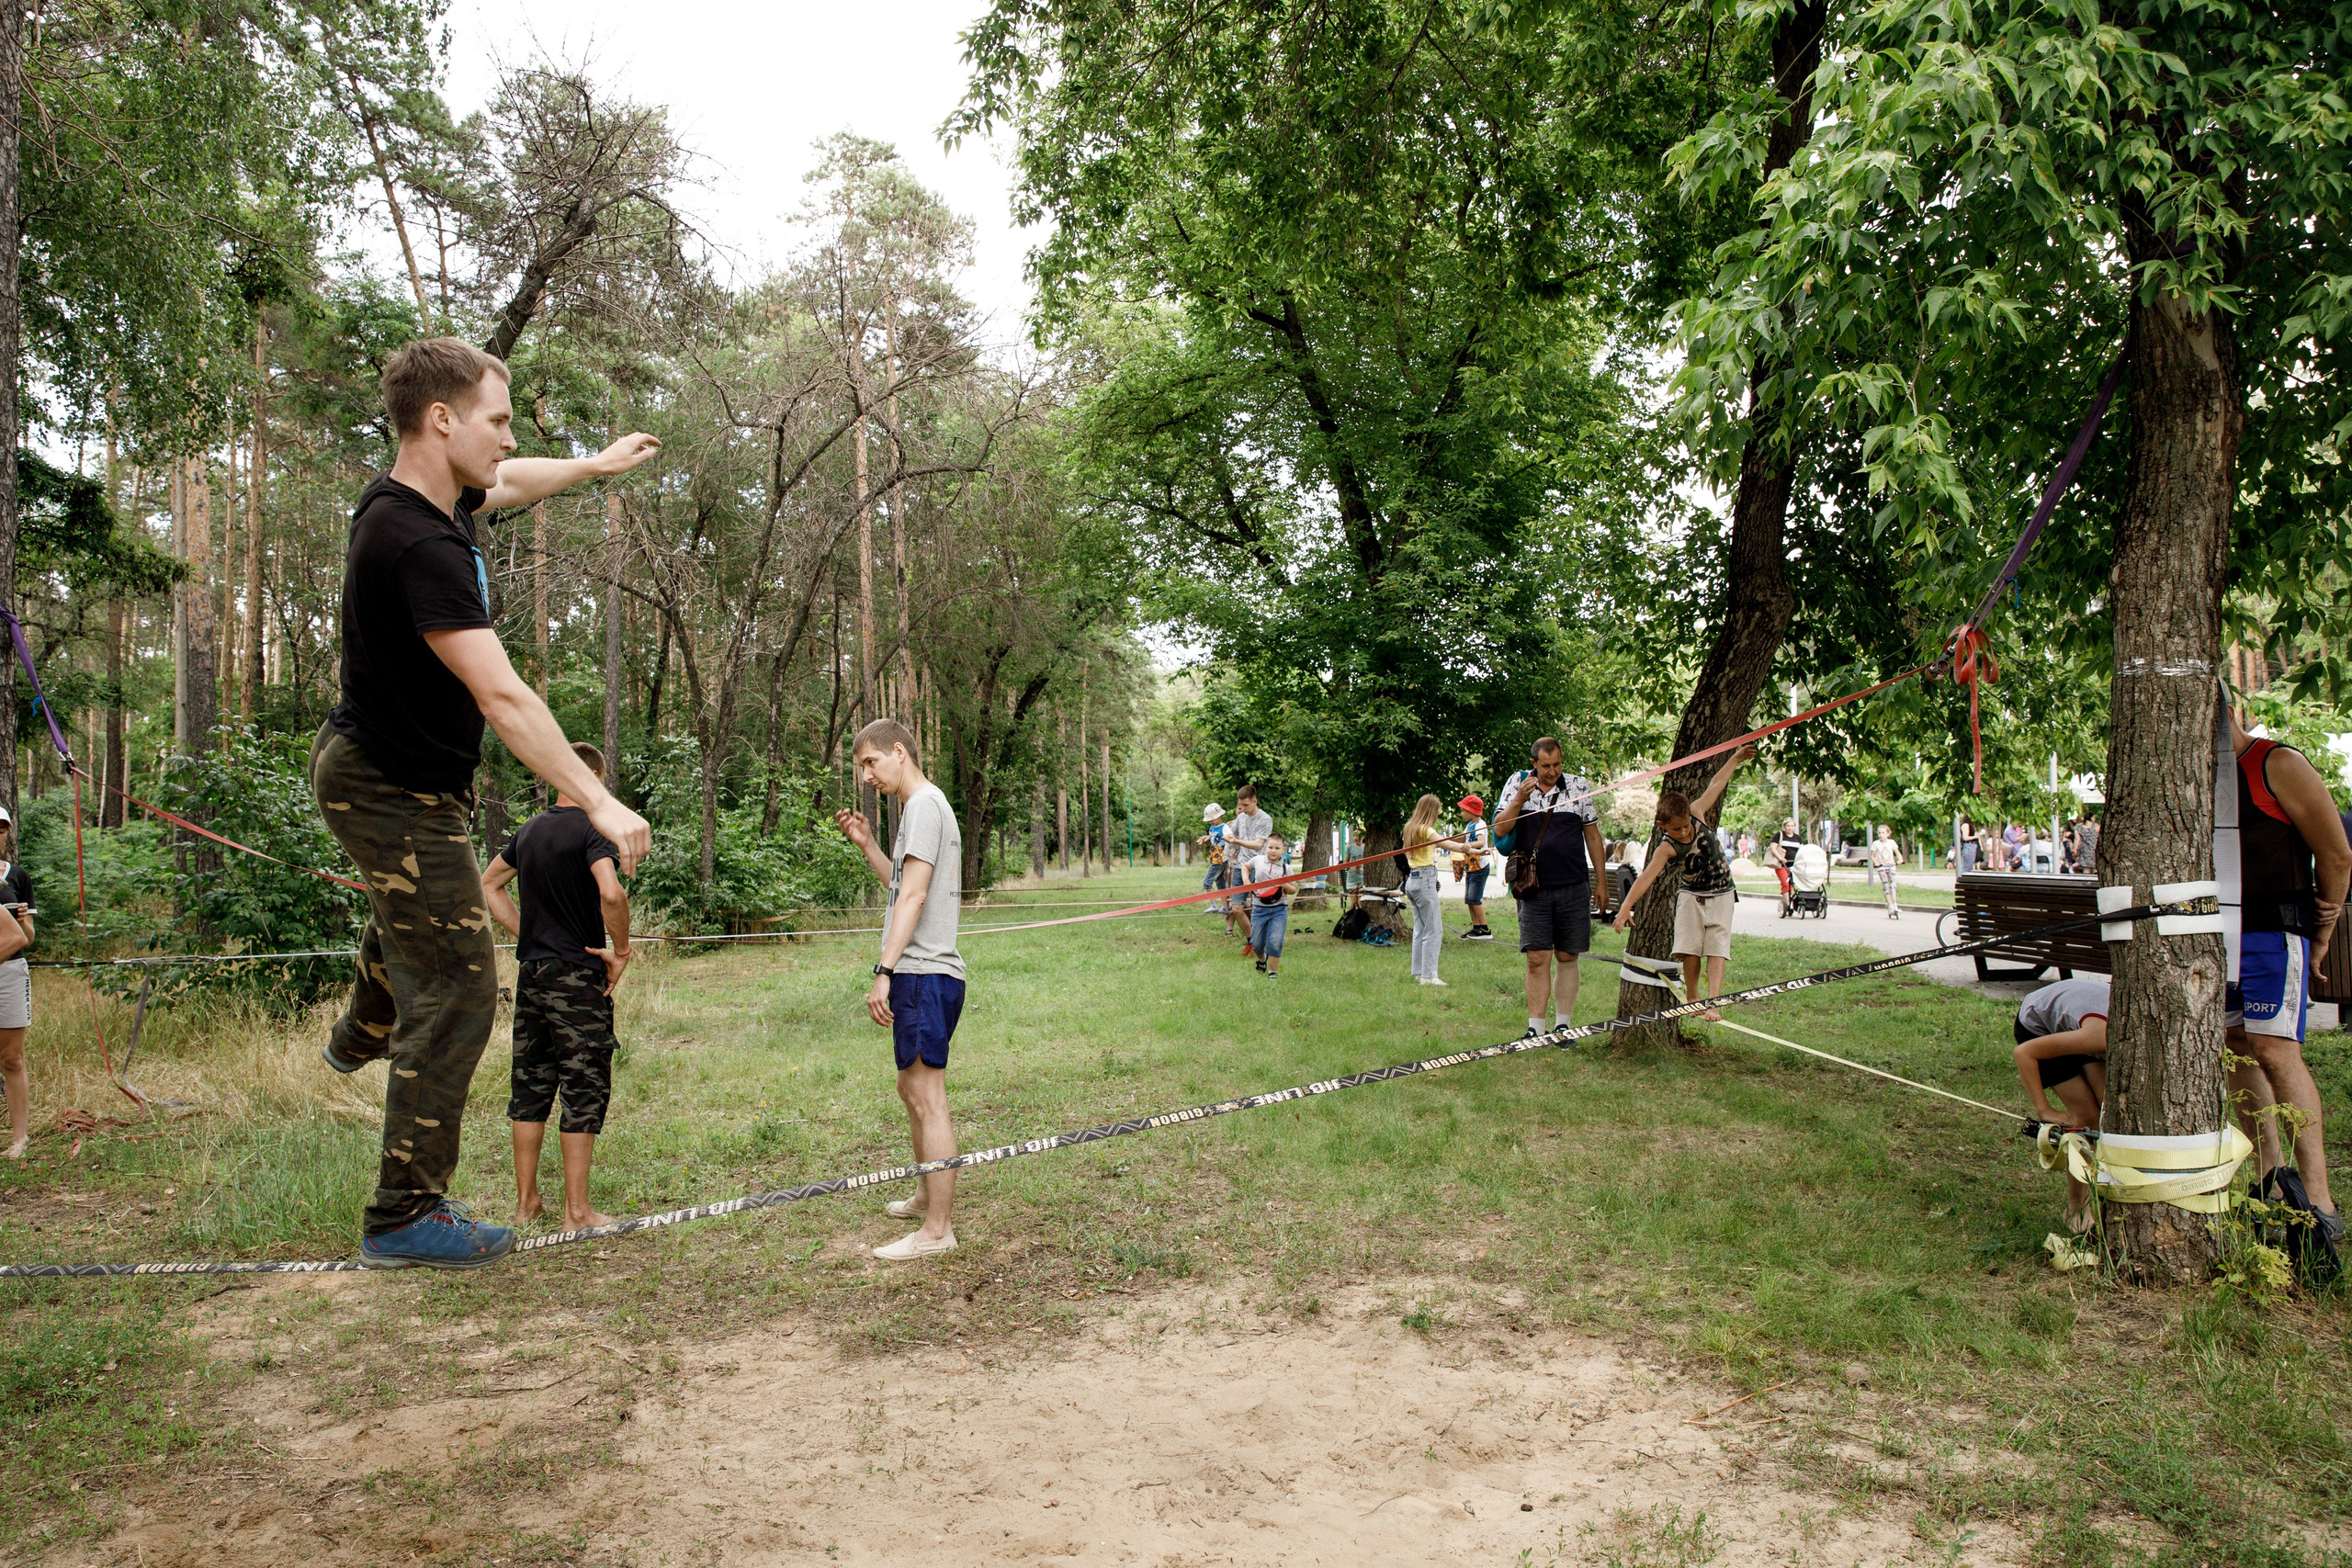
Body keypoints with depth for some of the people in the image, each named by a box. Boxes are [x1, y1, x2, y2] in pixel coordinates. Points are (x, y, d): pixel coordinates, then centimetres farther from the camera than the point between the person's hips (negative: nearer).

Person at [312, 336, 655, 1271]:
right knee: (454, 992, -7)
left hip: (371, 766, 10)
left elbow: (508, 485, 23)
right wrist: (598, 803, -35)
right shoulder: (419, 545, -32)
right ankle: (405, 1219, 2)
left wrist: (595, 465, 36)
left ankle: (359, 1039, 63)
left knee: (414, 912, 37)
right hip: (400, 794, -10)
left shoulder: (421, 498, -2)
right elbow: (500, 694, -36)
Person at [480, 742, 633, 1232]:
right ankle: (577, 1211, 1)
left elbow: (489, 885, 24)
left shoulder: (530, 830, 11)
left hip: (531, 971, 7)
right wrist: (620, 952, -14)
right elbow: (611, 893, -28)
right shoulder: (591, 828, -13)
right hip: (577, 975, -7)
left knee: (530, 1085, 13)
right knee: (584, 1090, -1)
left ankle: (526, 1201, 20)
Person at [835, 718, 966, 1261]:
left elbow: (914, 894, -18)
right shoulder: (925, 806, 21)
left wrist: (884, 971, -21)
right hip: (924, 973, 11)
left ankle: (938, 1229, -5)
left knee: (928, 1099, -8)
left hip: (923, 973, -11)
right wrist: (867, 845, 19)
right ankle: (929, 1197, 34)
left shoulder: (924, 803, -10)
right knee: (913, 1090, 21)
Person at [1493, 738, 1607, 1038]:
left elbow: (1592, 835, 10)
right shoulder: (1517, 783, 4)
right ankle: (1535, 1028, 0)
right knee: (1537, 960, -3)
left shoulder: (1579, 785, 4)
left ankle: (1562, 1026, 14)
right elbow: (1500, 830, -2)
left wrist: (1601, 881, 9)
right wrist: (1520, 798, -15)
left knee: (1567, 958, 6)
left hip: (1573, 888, 1)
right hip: (1534, 888, -1)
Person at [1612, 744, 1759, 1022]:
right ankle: (1692, 996, 17)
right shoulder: (1668, 848, -23)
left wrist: (1736, 758, 10)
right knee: (1691, 949, -3)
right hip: (1692, 896, -2)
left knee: (1716, 950, -9)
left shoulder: (1697, 813, -14)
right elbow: (1646, 876, -36)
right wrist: (1626, 907, -47)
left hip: (1720, 895, 2)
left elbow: (1715, 785, 2)